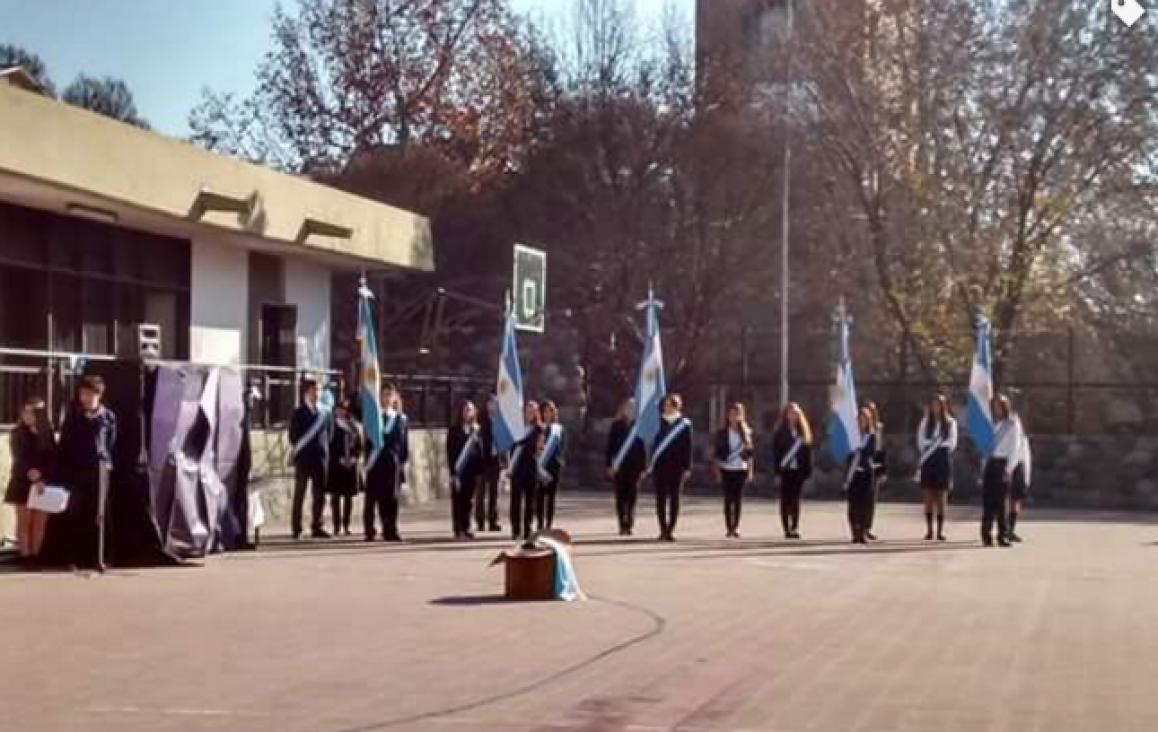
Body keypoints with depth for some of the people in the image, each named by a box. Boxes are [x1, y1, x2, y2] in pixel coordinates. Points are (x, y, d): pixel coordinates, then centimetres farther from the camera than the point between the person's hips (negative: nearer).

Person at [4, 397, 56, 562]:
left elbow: (53, 458, 3)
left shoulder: (48, 433, 7)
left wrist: (42, 477, -12)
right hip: (23, 483, -2)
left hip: (44, 483, 2)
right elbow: (20, 460, -9)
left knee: (41, 521, 1)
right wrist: (32, 475, -21)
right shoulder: (18, 433, 0)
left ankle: (36, 554, 5)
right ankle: (25, 554, 0)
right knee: (24, 521, -1)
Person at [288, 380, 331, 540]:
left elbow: (328, 434, 13)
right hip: (303, 459, -3)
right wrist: (299, 450, -8)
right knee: (299, 495, 0)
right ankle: (296, 529, 2)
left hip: (320, 459, 3)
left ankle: (316, 527, 8)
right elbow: (293, 436, 0)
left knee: (319, 495, 2)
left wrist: (325, 452, 2)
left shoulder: (323, 413, 10)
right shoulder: (298, 413, 1)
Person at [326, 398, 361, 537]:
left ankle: (346, 526, 10)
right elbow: (330, 445, -7)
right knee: (335, 495, -1)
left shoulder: (355, 427, 11)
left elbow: (359, 445, 12)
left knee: (349, 496, 5)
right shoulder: (332, 425, -2)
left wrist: (354, 458, -5)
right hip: (336, 465, -4)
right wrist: (340, 459, -14)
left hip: (351, 465, 4)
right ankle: (337, 526, 0)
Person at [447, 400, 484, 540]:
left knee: (468, 501, 7)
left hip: (472, 470, 4)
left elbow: (480, 451, 9)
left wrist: (479, 471, 2)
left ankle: (466, 528, 14)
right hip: (459, 470, -4)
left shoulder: (476, 430, 10)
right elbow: (450, 453, -4)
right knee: (458, 501, -2)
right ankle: (458, 530, 0)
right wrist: (453, 473, -12)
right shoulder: (454, 431, -1)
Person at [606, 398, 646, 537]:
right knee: (621, 497, 1)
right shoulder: (616, 426, 4)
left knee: (632, 497, -1)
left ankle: (629, 525, 5)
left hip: (634, 466, 0)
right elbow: (610, 446, 4)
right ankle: (623, 526, 5)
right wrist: (609, 465, -2)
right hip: (619, 466, 0)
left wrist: (643, 467, 1)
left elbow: (643, 447, 4)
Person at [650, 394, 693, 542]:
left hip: (677, 466, -1)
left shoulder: (685, 424, 2)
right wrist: (650, 465, 2)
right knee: (661, 499, 2)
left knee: (674, 499, 2)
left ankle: (670, 530, 7)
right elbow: (652, 443, 6)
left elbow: (688, 447, 1)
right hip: (660, 466, 1)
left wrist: (687, 468, -4)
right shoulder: (658, 422, 5)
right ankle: (663, 530, 9)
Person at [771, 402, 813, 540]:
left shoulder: (803, 431, 6)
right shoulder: (781, 432, -1)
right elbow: (776, 451, -4)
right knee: (785, 500, 2)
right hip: (786, 470, -2)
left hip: (799, 470, 2)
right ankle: (787, 529, 4)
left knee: (795, 500, 5)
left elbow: (807, 451, 5)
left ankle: (795, 528, 8)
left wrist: (808, 469, 0)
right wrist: (778, 468, -12)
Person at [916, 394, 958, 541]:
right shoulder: (925, 422, 8)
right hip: (928, 461, 1)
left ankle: (940, 530, 1)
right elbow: (921, 441, 3)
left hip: (943, 461, -1)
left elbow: (951, 443, -2)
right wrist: (938, 445, -7)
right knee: (928, 497, 1)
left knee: (942, 498, -1)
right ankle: (929, 530, 4)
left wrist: (932, 445, -5)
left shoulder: (950, 422, 4)